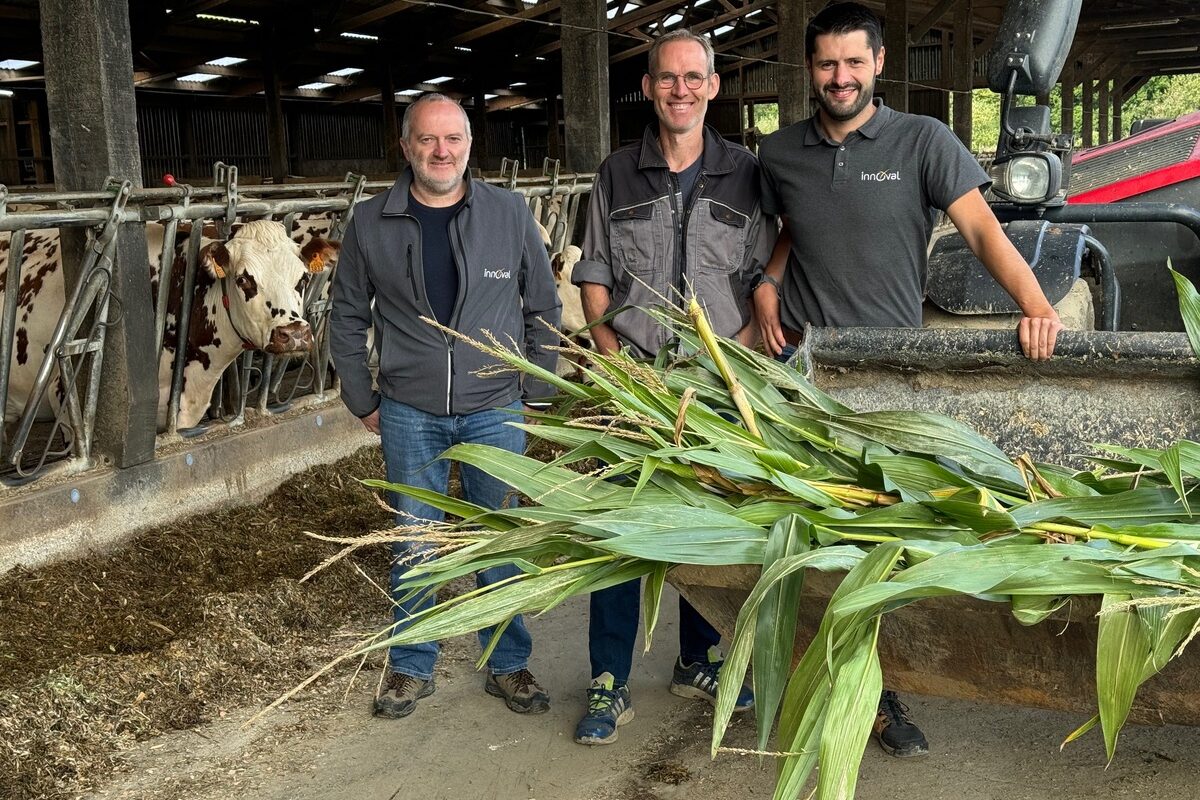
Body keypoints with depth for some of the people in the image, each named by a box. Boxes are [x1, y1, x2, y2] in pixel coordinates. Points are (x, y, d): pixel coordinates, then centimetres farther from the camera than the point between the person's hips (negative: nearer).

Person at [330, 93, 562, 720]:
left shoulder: (510, 214, -2)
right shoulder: (371, 223, -1)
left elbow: (544, 307, 6)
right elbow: (348, 318, 8)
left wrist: (536, 392, 4)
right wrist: (361, 402, 6)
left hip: (495, 410, 0)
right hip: (409, 414, 0)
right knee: (413, 547, 8)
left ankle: (508, 665, 25)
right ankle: (411, 668, 25)